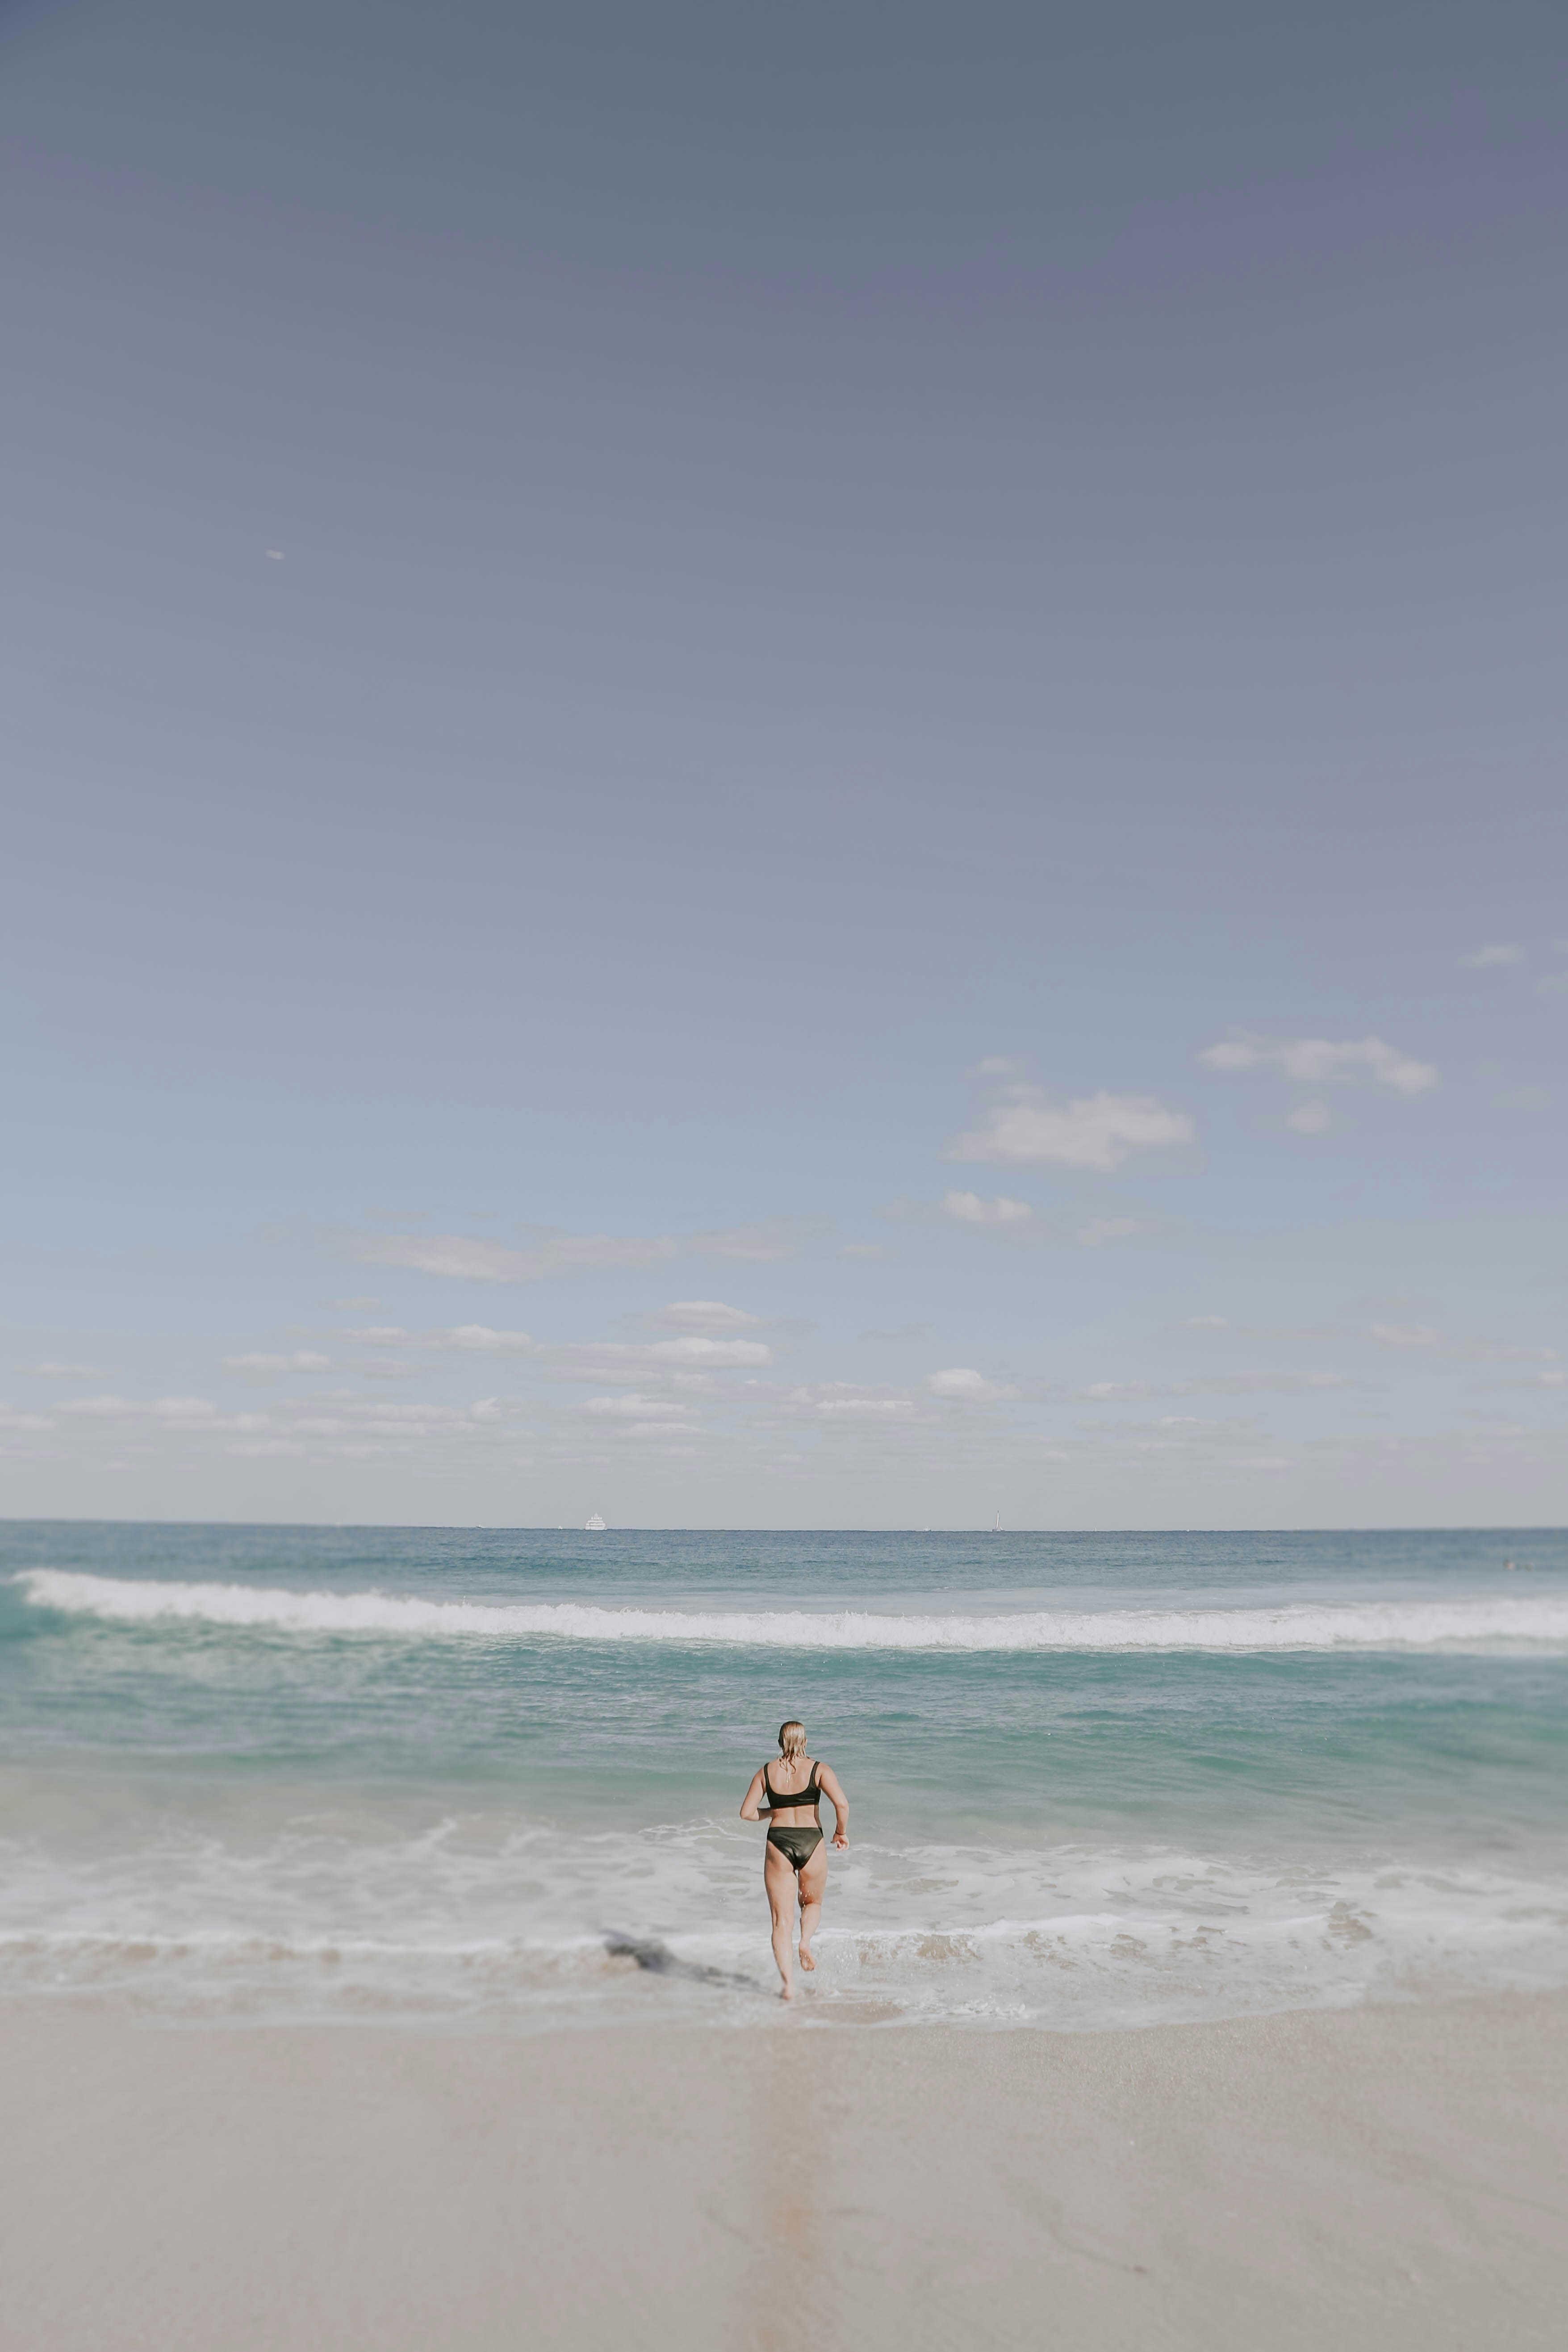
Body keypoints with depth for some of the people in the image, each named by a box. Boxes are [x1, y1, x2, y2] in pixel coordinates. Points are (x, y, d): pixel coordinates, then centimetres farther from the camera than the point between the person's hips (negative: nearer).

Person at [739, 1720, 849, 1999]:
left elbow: (747, 1813, 1)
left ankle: (789, 1984, -7)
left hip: (778, 1843, 1)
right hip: (811, 1843, -1)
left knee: (782, 1920, 5)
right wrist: (841, 1832, 2)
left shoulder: (765, 1773, 4)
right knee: (813, 1903, 25)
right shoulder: (819, 1770, -2)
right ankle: (806, 1941, -3)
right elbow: (841, 1803, -15)